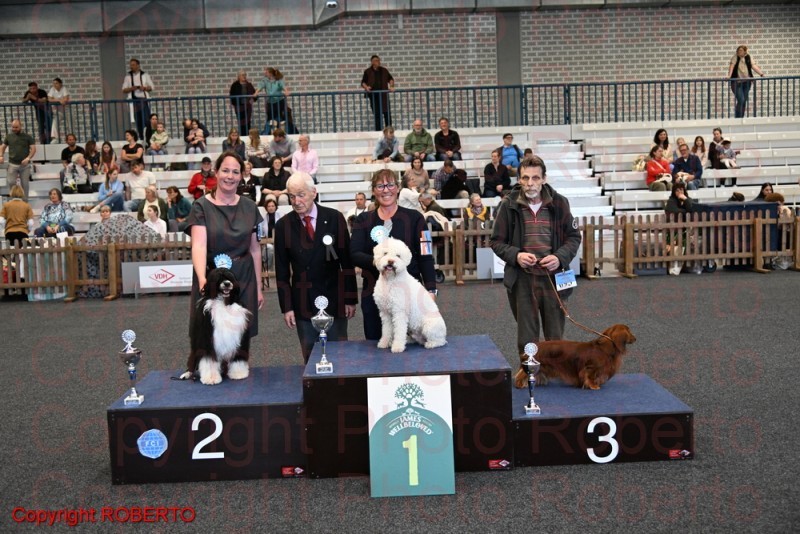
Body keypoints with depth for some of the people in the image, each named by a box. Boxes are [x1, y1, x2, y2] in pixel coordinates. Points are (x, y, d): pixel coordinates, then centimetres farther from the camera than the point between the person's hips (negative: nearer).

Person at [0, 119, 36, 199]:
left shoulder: (27, 136, 2)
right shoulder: (9, 136, 8)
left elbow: (33, 149, -2)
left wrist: (28, 158, -16)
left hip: (25, 165, -1)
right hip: (12, 164, 1)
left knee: (25, 184, 5)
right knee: (10, 182, -5)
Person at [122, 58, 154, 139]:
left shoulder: (145, 75, 7)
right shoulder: (128, 76, 8)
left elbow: (151, 87, 7)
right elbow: (124, 90, 6)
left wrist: (144, 88, -13)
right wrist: (132, 88, -12)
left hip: (144, 99, -1)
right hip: (134, 101, 1)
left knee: (146, 119, -7)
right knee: (138, 121, 0)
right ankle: (141, 138, 4)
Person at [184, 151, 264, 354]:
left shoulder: (249, 207, 6)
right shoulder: (201, 206, -4)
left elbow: (255, 249, 10)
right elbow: (199, 246, -17)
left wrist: (258, 287, 9)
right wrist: (202, 279, -34)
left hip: (244, 281, 3)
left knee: (241, 340, 5)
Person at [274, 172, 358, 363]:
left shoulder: (334, 218, -3)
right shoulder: (283, 225, 0)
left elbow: (347, 261, -1)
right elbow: (282, 270, 2)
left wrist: (351, 298, -2)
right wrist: (286, 307, -1)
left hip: (334, 298, 0)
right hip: (303, 302, 1)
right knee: (310, 357, 7)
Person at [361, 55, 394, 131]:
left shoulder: (384, 70, 9)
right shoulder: (368, 72, 3)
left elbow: (390, 79, 18)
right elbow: (363, 82, 6)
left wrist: (391, 86, 2)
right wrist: (366, 87, -14)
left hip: (383, 94, 1)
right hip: (373, 95, -1)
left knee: (387, 112, -4)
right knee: (377, 114, 3)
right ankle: (378, 130, 9)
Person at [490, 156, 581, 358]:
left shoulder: (558, 203, 0)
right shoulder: (508, 205, -3)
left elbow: (574, 236, 8)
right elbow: (497, 241, 4)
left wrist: (560, 257, -10)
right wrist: (516, 255, -15)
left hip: (553, 278, 1)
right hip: (522, 280, -1)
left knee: (555, 338, 12)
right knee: (527, 340, 8)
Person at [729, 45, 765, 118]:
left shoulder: (749, 58, 4)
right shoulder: (735, 57, -5)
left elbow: (754, 66, -3)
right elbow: (732, 66, -18)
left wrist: (761, 74, -14)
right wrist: (729, 76, -33)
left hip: (746, 82, 4)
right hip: (737, 82, -4)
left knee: (744, 101, 5)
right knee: (741, 100, -15)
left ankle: (741, 118, 15)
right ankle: (737, 118, -4)